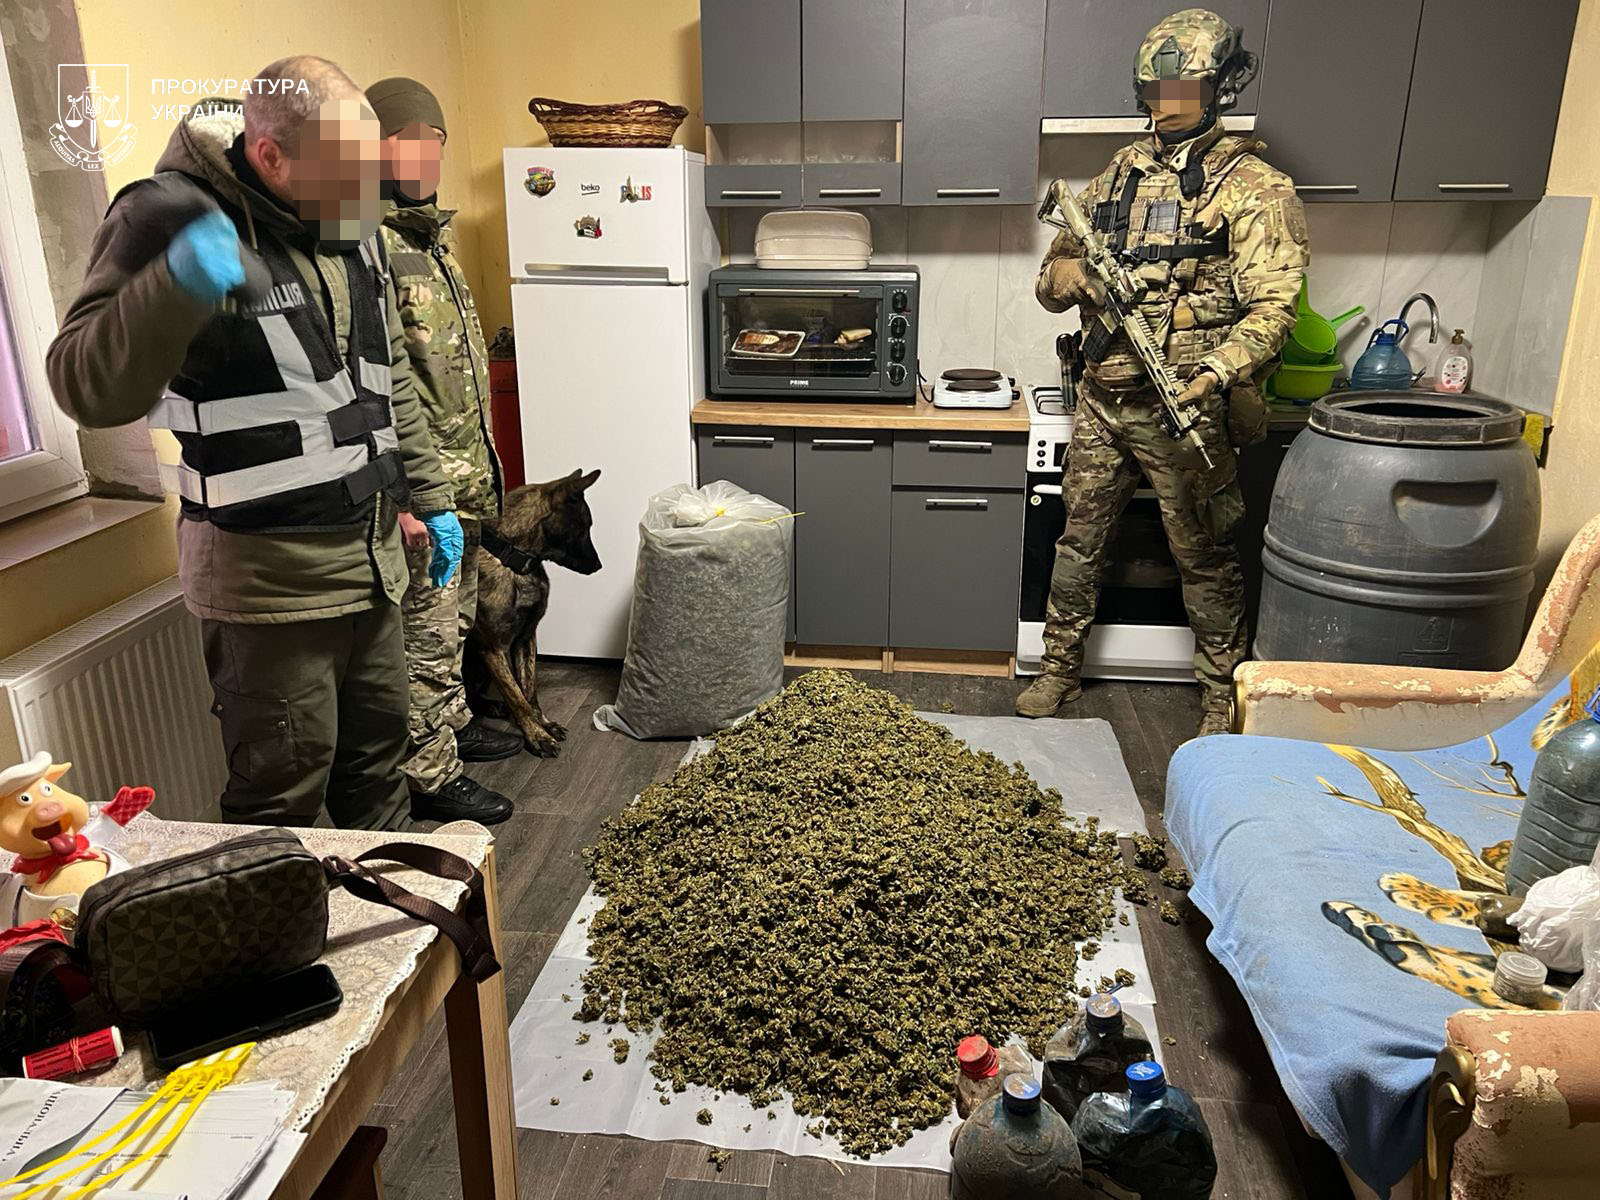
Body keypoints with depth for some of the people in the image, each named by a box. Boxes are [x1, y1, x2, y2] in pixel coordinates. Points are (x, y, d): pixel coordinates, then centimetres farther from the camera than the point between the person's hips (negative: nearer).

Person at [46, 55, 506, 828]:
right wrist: (176, 287, -35)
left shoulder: (349, 222, 8)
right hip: (268, 572, -7)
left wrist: (429, 496, 17)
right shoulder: (172, 215, -14)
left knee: (377, 751, 20)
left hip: (371, 554, 7)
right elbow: (85, 386, -18)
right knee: (281, 797, 2)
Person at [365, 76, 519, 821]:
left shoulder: (433, 236, 12)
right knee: (425, 634, 3)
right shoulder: (368, 243, -18)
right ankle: (431, 770, 18)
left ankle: (452, 724, 40)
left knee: (455, 619, 22)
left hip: (466, 476, 9)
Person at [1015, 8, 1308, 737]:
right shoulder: (1122, 172, 12)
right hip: (1102, 399, 5)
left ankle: (1221, 696, 22)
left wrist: (1213, 377, -31)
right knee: (1078, 539, 12)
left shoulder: (1253, 188, -5)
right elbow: (1053, 278, 16)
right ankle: (1060, 672, 28)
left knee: (1203, 558, 6)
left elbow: (1271, 306, -14)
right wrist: (1064, 273, -9)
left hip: (1184, 409, -5)